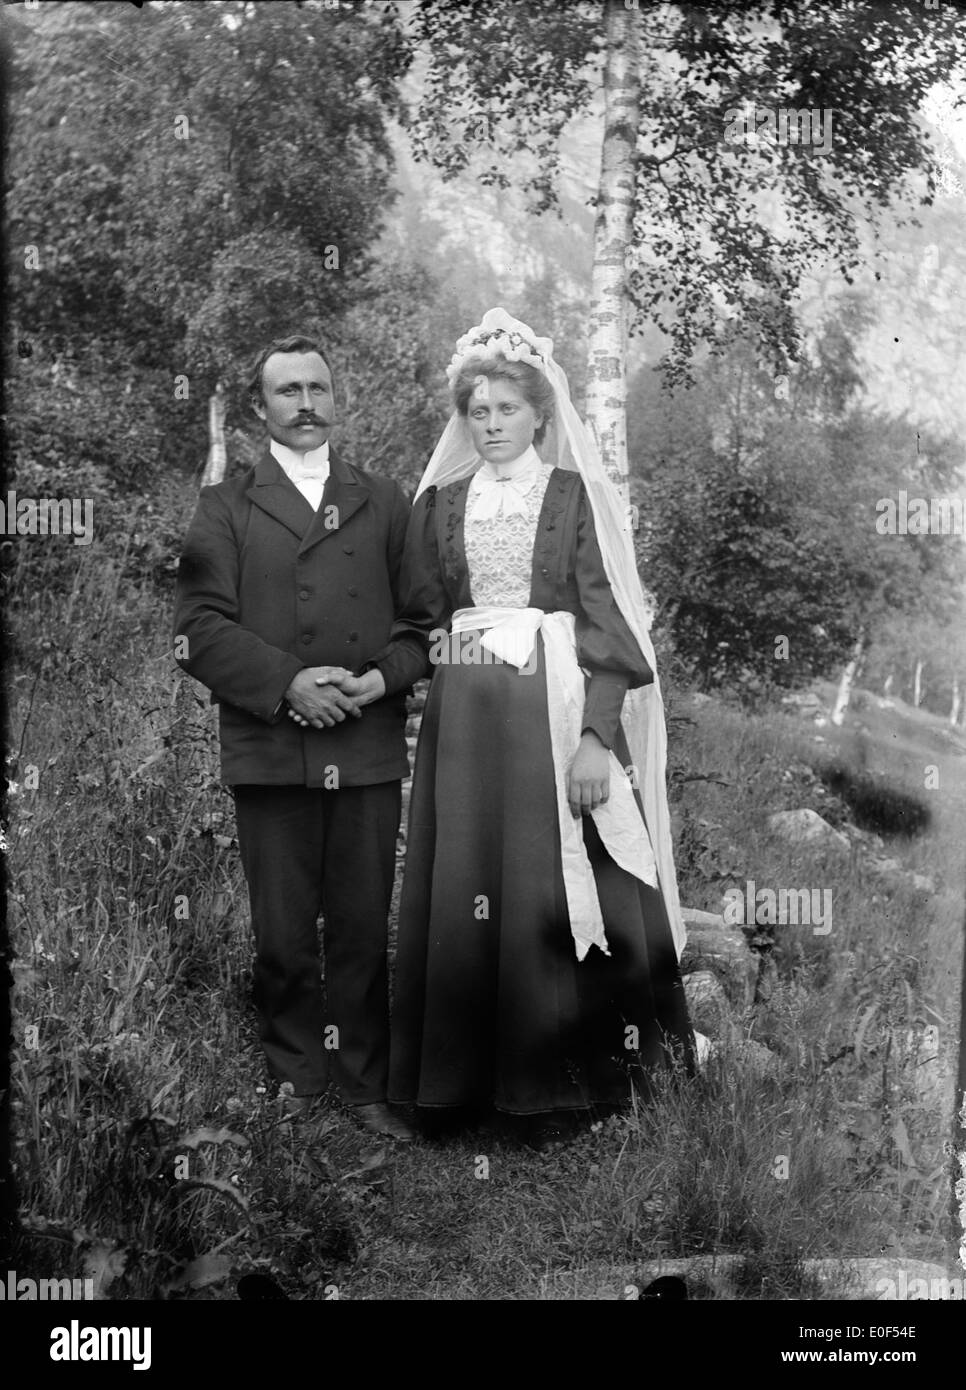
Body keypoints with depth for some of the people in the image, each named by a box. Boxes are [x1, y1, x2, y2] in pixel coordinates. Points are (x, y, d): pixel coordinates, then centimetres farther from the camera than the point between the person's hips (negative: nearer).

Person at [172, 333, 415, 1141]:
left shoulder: (385, 502, 15)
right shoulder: (225, 508, 9)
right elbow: (199, 630, -1)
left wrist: (378, 681, -6)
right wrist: (286, 683, -13)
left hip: (369, 749, 1)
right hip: (269, 751, -1)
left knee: (364, 931, 6)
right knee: (283, 938, 6)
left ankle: (365, 1083, 20)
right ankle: (296, 1081, 23)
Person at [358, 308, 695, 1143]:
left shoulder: (577, 496, 2)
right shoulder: (440, 503, 12)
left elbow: (609, 625, -5)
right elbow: (420, 624, 11)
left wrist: (598, 735, -15)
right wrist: (379, 676, -8)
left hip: (555, 716, -3)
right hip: (465, 722, 3)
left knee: (552, 894, 0)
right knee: (460, 894, 4)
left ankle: (557, 1076, 14)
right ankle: (463, 1071, 17)